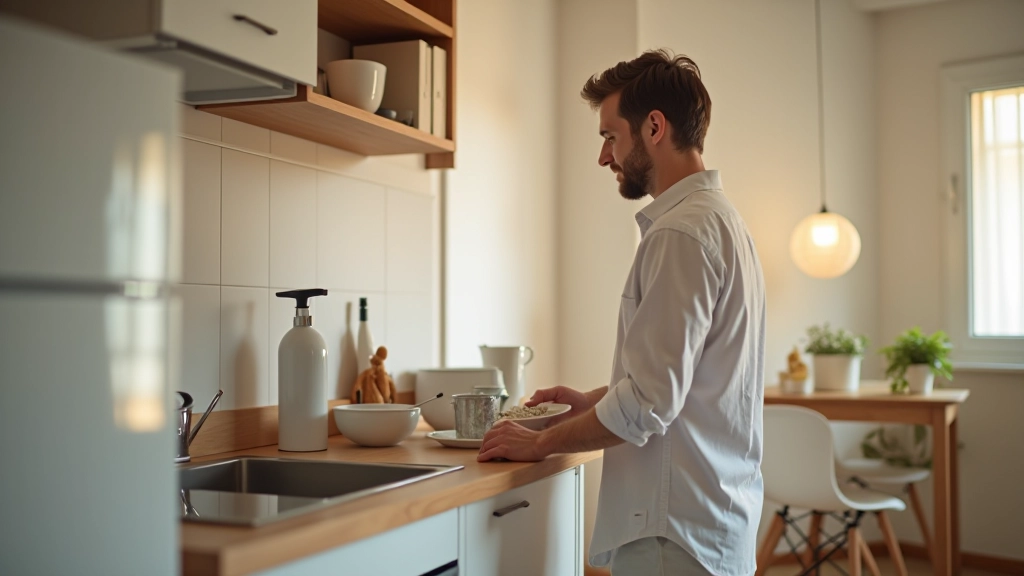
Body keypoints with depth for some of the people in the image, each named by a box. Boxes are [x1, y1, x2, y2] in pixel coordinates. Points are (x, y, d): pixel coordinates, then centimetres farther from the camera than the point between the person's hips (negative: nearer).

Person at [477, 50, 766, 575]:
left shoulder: (681, 232, -18)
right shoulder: (721, 220, 14)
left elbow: (648, 403, -22)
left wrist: (541, 443, -10)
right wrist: (592, 400, 18)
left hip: (676, 531, -10)